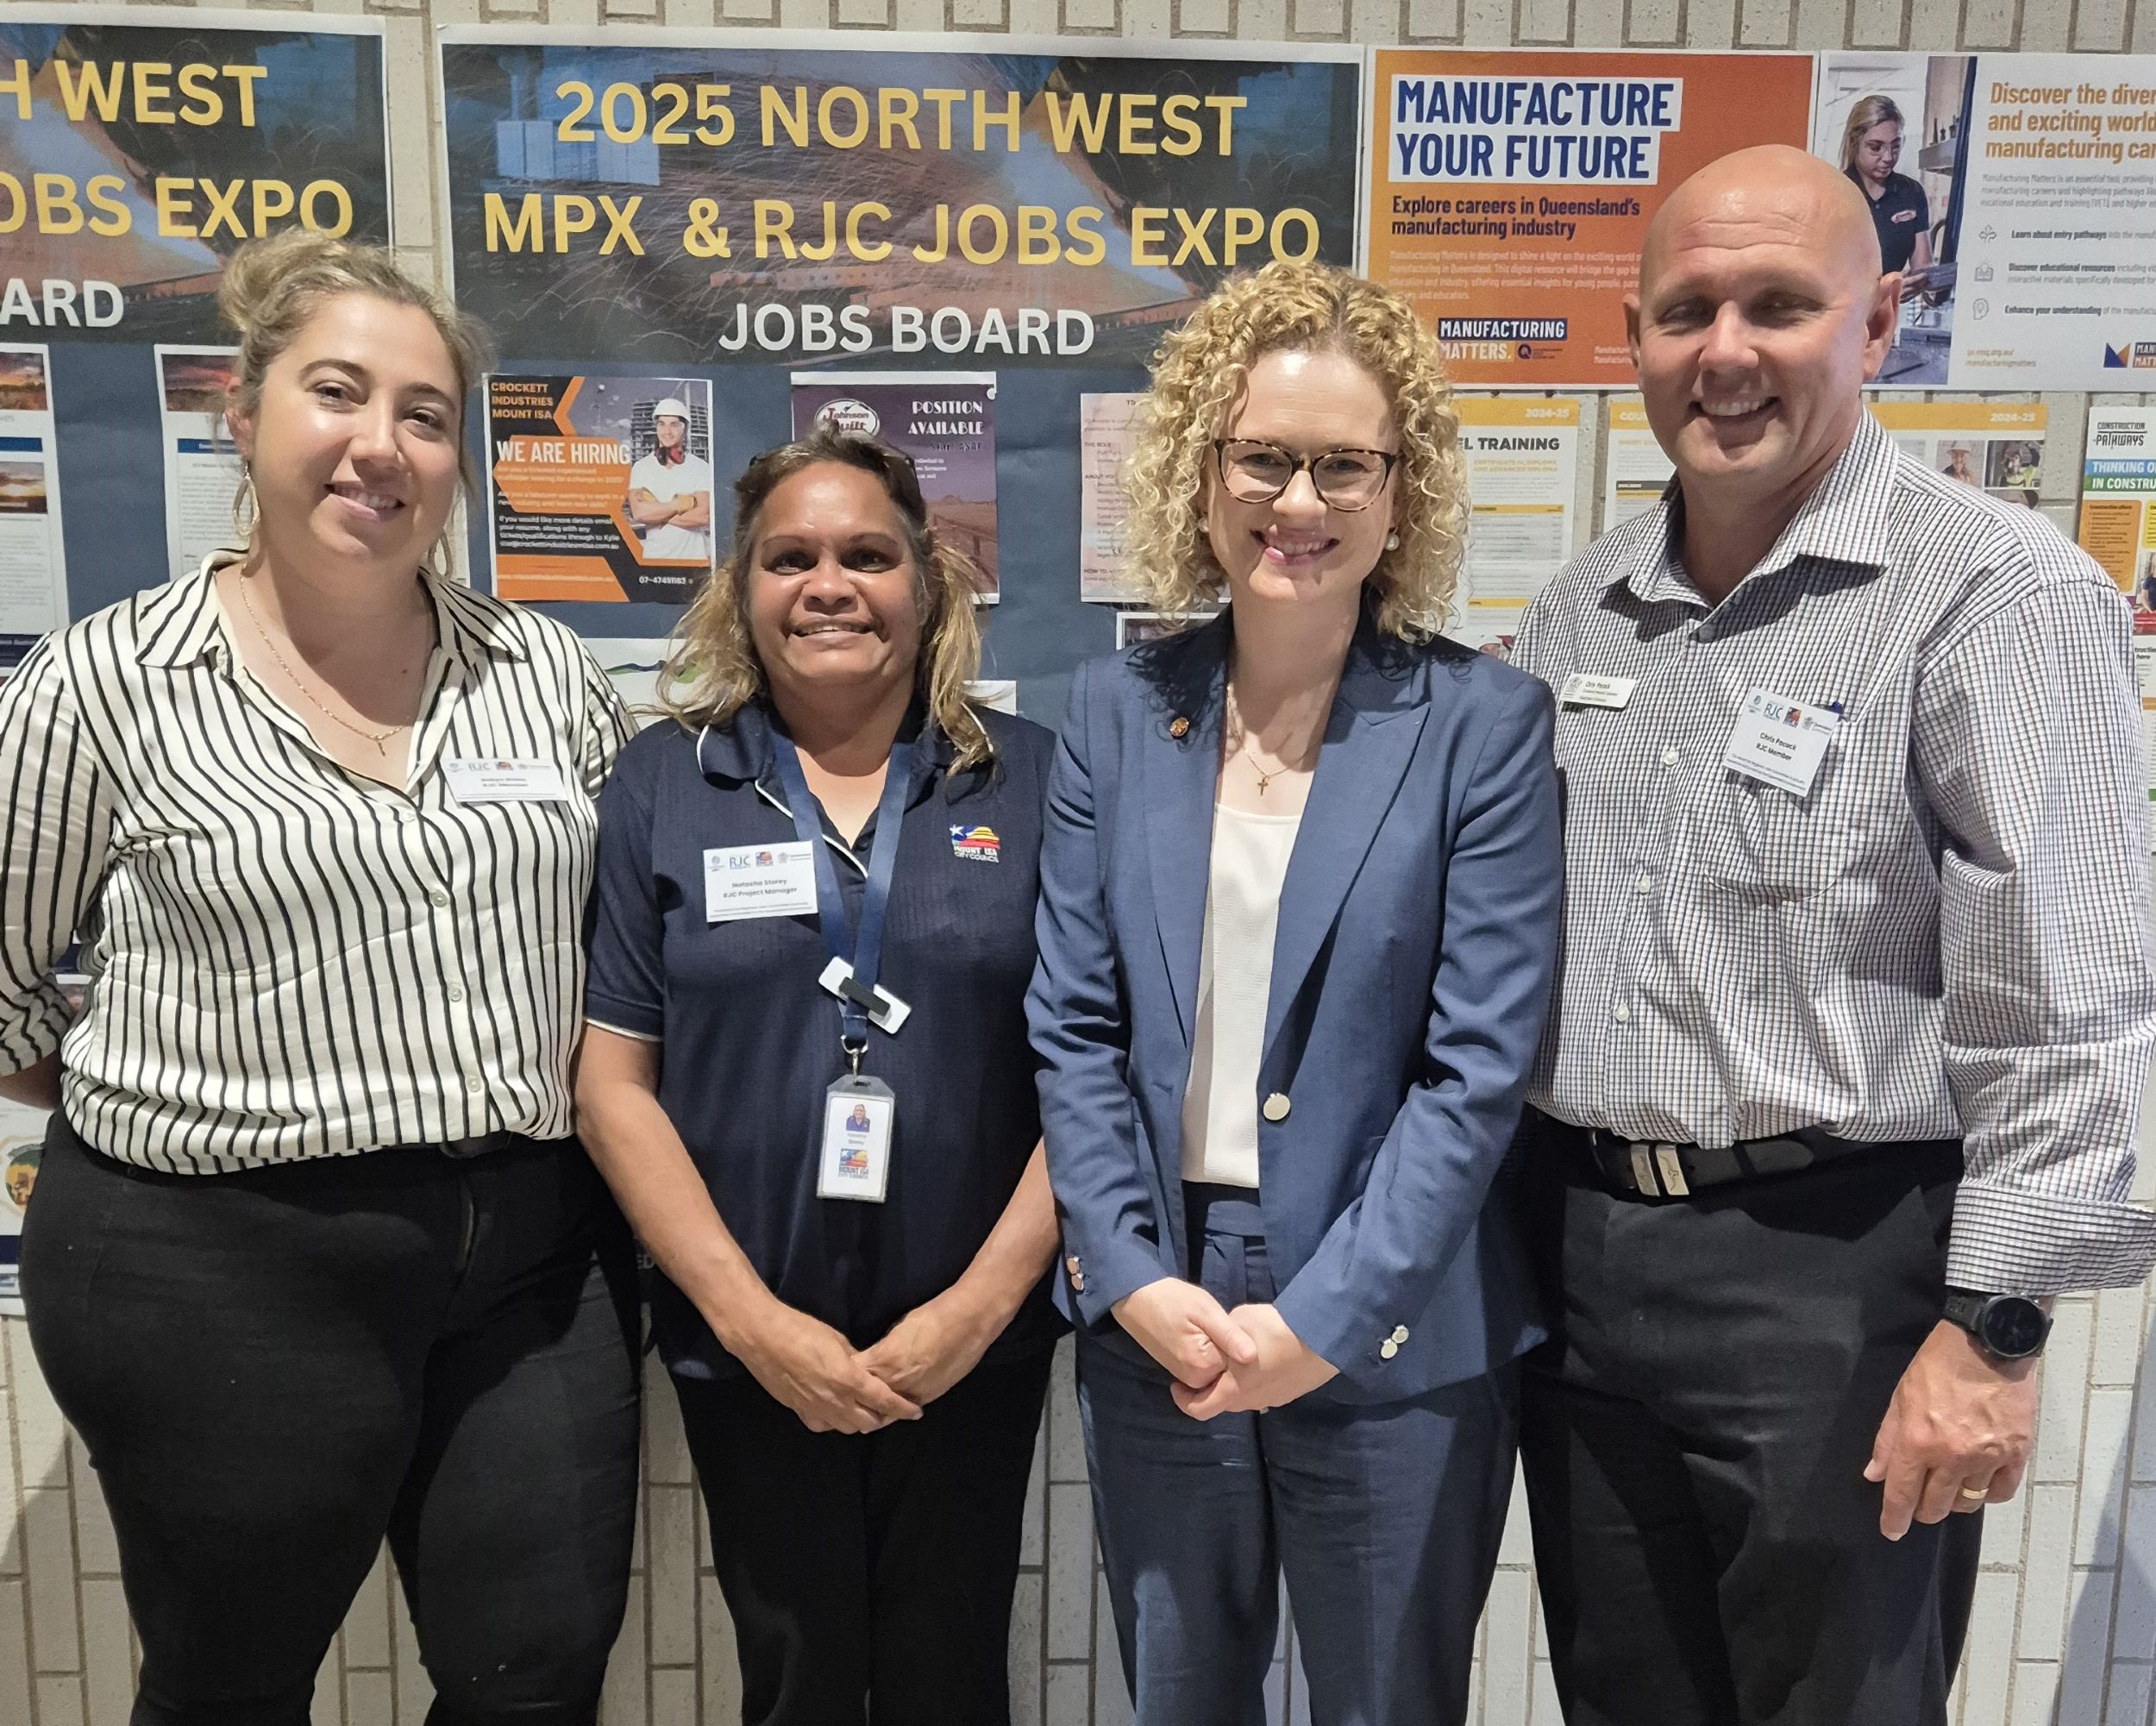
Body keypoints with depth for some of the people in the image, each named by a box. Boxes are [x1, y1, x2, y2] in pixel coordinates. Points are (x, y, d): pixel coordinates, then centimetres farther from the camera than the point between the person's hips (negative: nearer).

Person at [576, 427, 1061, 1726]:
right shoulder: (661, 786, -1)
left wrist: (982, 1302, -11)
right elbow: (613, 1080, -3)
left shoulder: (1031, 779, -1)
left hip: (975, 1348, 0)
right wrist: (751, 1318, -11)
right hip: (747, 1347, 0)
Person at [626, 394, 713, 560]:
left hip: (693, 555, -1)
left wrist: (657, 514, -6)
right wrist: (681, 504, -8)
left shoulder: (701, 468, 2)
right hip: (654, 556, 1)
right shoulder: (641, 468, 6)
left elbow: (703, 516, -10)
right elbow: (639, 513, -8)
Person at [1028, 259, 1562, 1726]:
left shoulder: (1484, 722, -8)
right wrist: (1134, 1278, -9)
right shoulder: (1119, 709, 1)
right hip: (1156, 1327, 3)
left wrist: (1327, 1317, -15)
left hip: (1394, 1343, -2)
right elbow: (1074, 1025, 0)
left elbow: (1480, 1060, -11)